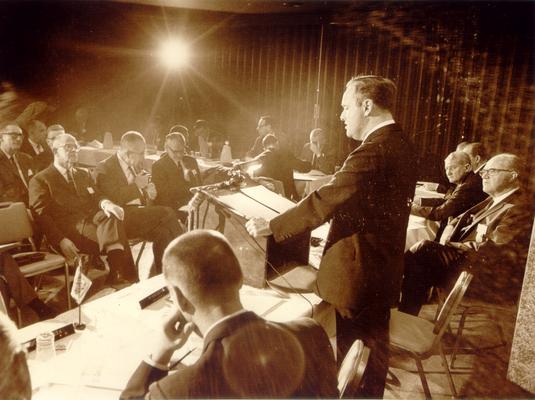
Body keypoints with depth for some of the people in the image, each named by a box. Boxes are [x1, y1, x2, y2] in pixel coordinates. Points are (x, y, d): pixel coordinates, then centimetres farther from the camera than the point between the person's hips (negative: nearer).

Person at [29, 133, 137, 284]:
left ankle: (119, 274, -36)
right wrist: (61, 240, -20)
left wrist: (105, 203, -14)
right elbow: (41, 215, -3)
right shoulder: (40, 180, 8)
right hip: (69, 228, -4)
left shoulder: (83, 174, 27)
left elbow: (96, 196, 14)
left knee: (111, 214, -31)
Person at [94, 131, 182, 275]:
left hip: (140, 215, 6)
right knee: (167, 213, -25)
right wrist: (136, 185, -15)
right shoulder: (104, 168, -5)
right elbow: (111, 199, -18)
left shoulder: (136, 166, 16)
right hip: (121, 218, -6)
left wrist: (150, 194, 0)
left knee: (162, 232, -25)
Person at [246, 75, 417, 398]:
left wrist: (271, 226, -17)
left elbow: (323, 202, -26)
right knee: (375, 345, 23)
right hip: (384, 268, 9)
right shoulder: (400, 144, 7)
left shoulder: (373, 151, -24)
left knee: (352, 352, 8)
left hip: (359, 274, -9)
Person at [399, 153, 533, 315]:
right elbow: (457, 221, 17)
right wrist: (445, 241, -4)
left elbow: (490, 250, -21)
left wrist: (450, 246, -15)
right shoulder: (492, 201, 19)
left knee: (423, 249, -23)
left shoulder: (518, 210, -10)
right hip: (459, 256, 8)